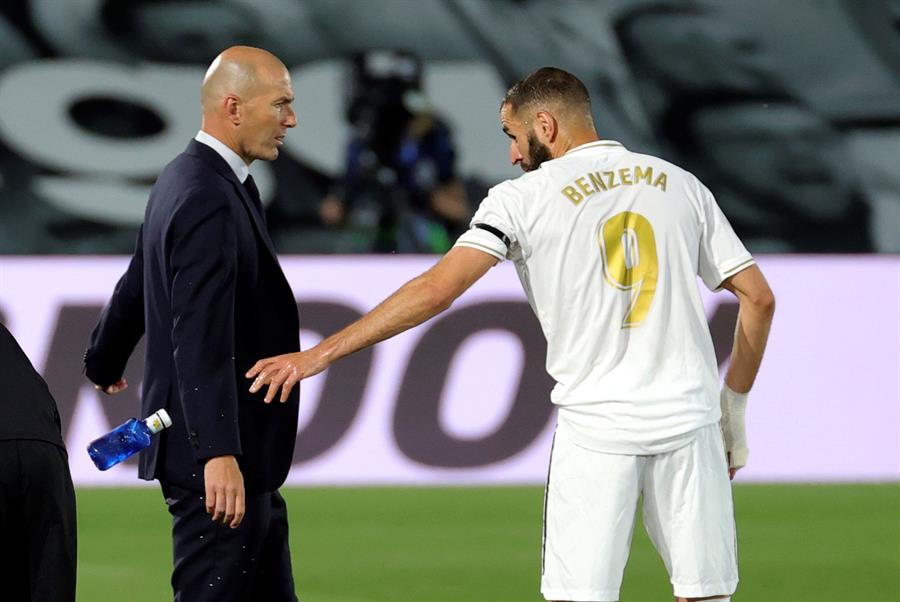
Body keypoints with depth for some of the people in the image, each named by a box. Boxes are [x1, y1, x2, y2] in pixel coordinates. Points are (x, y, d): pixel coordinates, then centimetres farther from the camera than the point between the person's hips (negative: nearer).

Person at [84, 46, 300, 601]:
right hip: (220, 465, -11)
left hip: (243, 459, 11)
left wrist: (105, 363, 46)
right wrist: (217, 454, -35)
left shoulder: (184, 181, 13)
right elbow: (200, 338, -28)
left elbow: (137, 283, 29)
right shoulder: (210, 201, -19)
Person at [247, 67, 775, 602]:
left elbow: (437, 290, -10)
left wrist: (321, 354, -7)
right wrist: (734, 409, 18)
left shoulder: (525, 197, 0)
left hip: (595, 427, -3)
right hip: (689, 418, 3)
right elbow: (758, 298, 9)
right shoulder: (681, 185, 10)